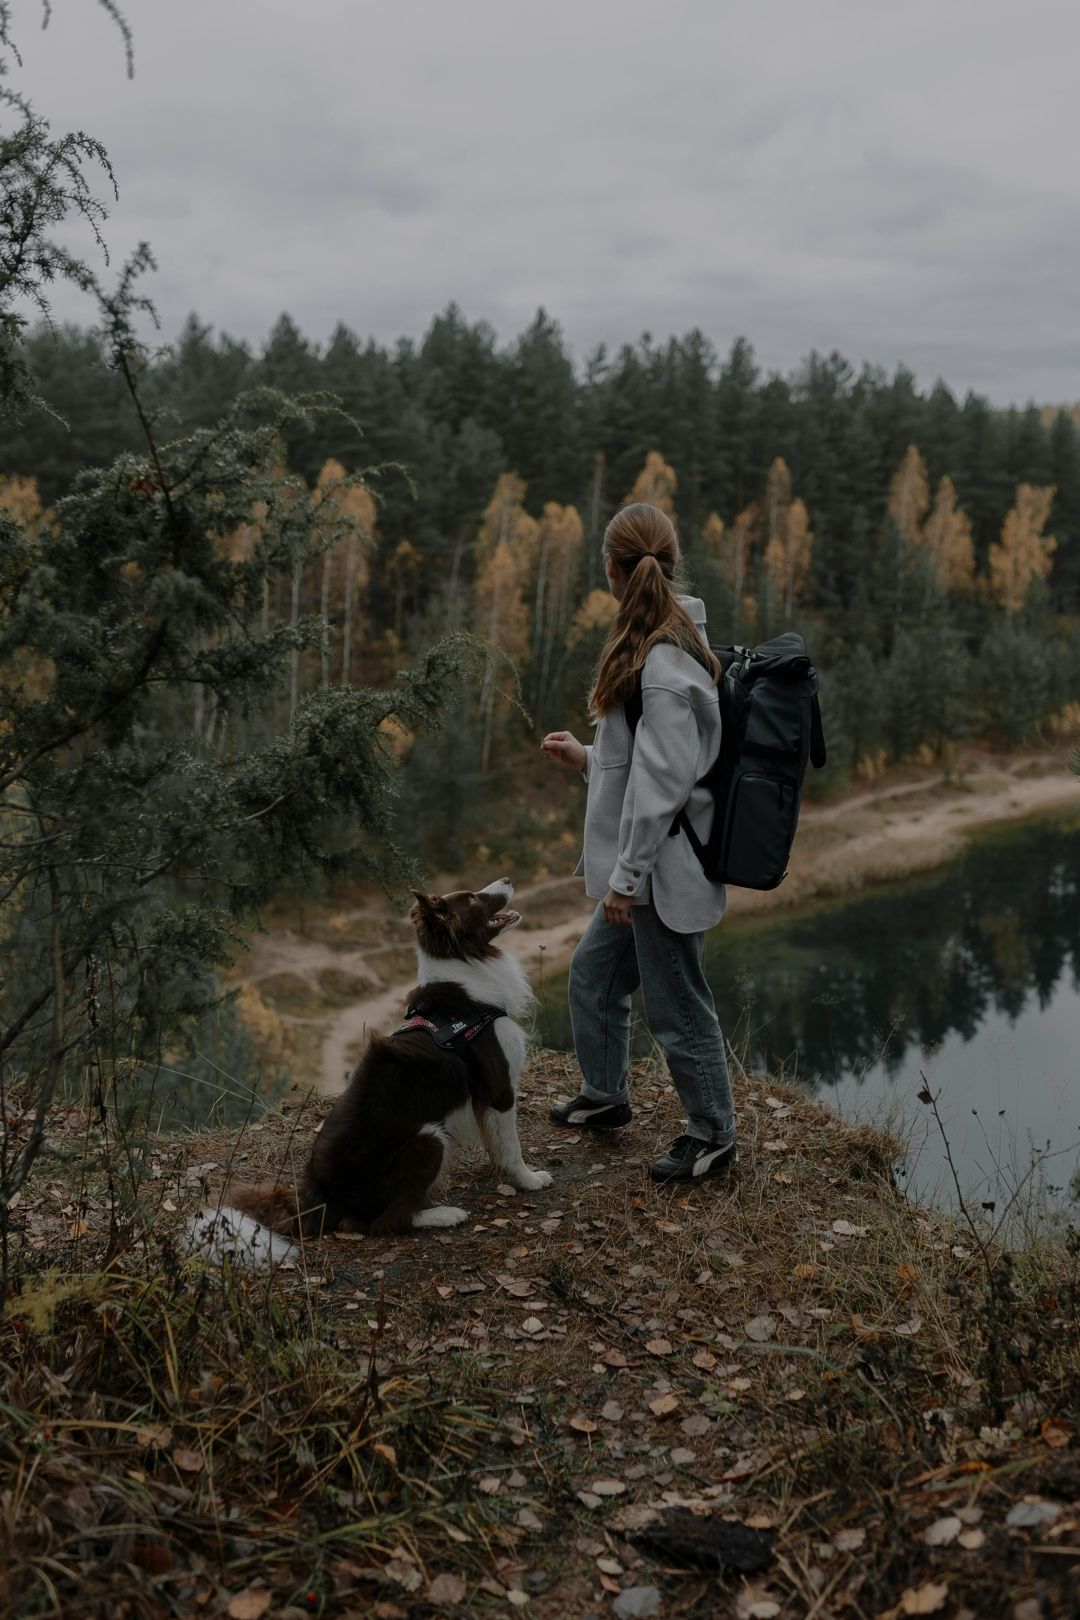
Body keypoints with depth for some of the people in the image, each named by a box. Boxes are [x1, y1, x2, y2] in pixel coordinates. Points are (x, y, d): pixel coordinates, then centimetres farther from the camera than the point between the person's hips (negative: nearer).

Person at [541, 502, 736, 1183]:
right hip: (646, 866, 10)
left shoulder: (664, 664, -23)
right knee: (593, 973, 24)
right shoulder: (669, 644, 8)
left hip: (664, 866, -10)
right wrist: (585, 756, 20)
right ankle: (605, 1095, 44)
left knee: (678, 1005, 5)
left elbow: (661, 780, -24)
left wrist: (626, 875, -20)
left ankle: (713, 1136, 22)